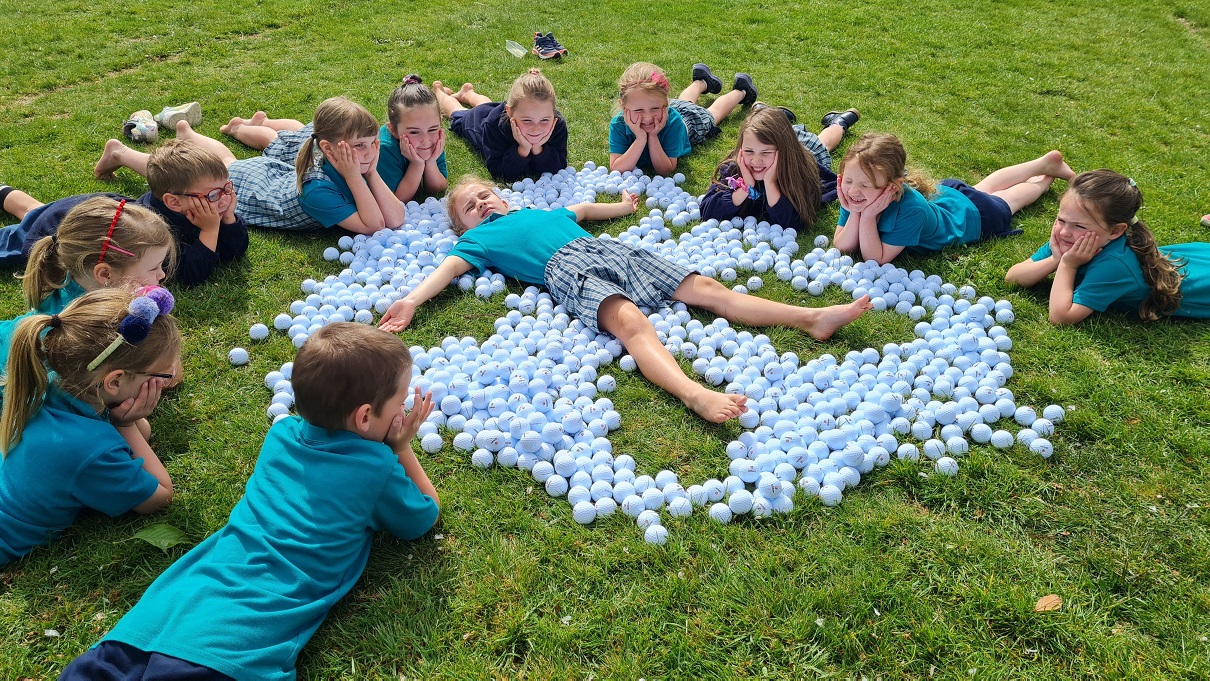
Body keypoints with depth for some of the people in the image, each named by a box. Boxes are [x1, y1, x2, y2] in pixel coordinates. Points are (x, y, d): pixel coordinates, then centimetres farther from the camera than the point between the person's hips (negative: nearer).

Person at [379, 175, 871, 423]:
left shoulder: (539, 211, 36)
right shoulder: (478, 238, 20)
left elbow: (580, 210, 50)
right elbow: (449, 268, 6)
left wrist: (621, 205, 58)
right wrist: (411, 301, -10)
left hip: (608, 249, 6)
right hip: (567, 270, -6)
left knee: (705, 287, -8)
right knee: (629, 320, -36)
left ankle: (812, 318, -15)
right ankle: (693, 394, -61)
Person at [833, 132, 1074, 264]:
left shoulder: (910, 208, -49)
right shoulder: (855, 194, -34)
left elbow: (877, 259, -45)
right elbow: (842, 248, -32)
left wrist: (868, 216, -52)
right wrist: (854, 214, -46)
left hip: (971, 214, -4)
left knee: (1000, 203, 29)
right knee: (981, 188, 33)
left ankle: (1047, 170, 55)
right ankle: (1045, 163, 55)